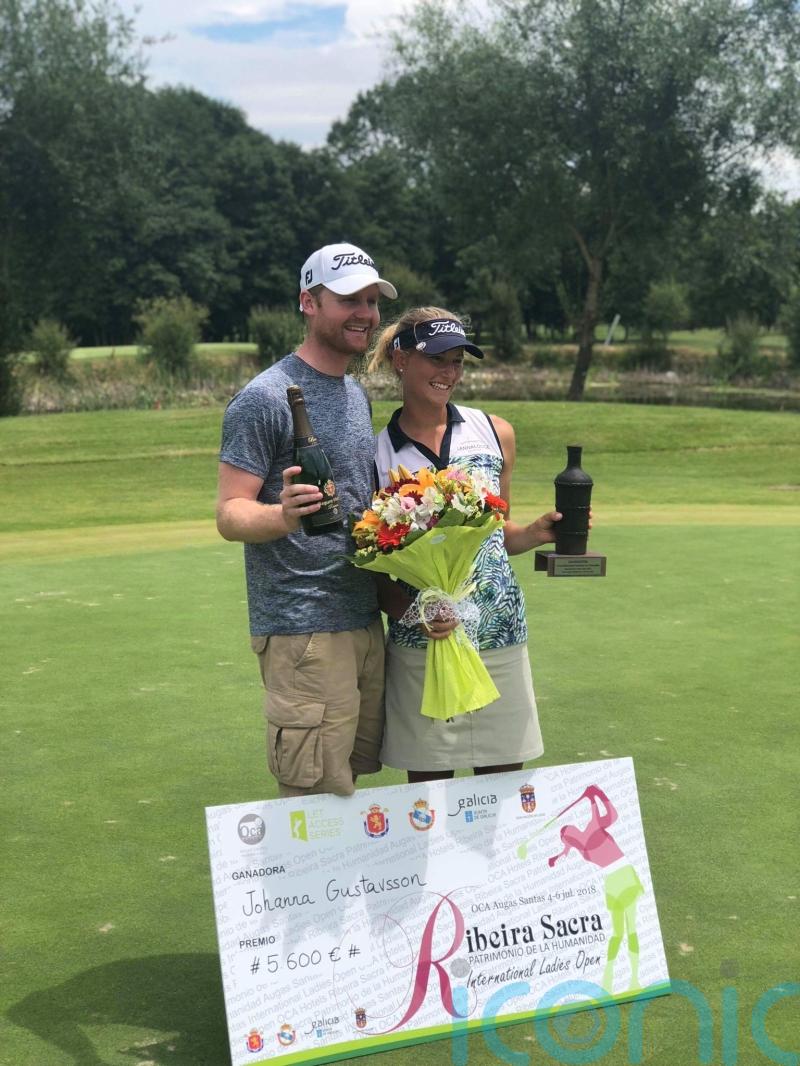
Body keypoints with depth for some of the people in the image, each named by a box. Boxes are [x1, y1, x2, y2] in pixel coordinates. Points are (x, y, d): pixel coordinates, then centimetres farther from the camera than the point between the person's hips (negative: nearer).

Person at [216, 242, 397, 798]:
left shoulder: (358, 395, 16)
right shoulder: (265, 398, -10)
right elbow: (230, 514, -13)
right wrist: (283, 515, -33)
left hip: (366, 621, 8)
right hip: (303, 630, -8)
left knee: (350, 787, 14)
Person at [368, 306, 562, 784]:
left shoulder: (495, 433, 7)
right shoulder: (377, 454, -2)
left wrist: (537, 532, -2)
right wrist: (413, 612, -16)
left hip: (502, 635, 2)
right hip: (422, 643, -2)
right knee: (429, 789, 5)